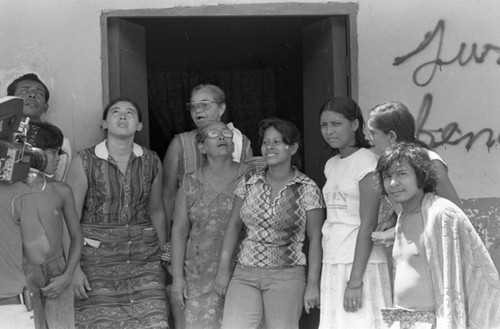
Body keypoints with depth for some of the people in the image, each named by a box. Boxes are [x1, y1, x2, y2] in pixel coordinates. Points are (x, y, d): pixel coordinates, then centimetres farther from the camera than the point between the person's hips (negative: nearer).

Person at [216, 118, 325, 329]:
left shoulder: (307, 189, -2)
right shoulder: (249, 182, 6)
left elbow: (315, 239, -1)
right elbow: (234, 224, 12)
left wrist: (313, 284, -5)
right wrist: (224, 268, 8)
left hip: (287, 276, -2)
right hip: (245, 274, 3)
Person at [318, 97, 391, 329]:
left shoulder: (366, 161, -7)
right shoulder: (331, 165, 15)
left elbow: (368, 225, -13)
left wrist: (355, 280, -18)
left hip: (361, 264, -7)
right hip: (333, 266, 7)